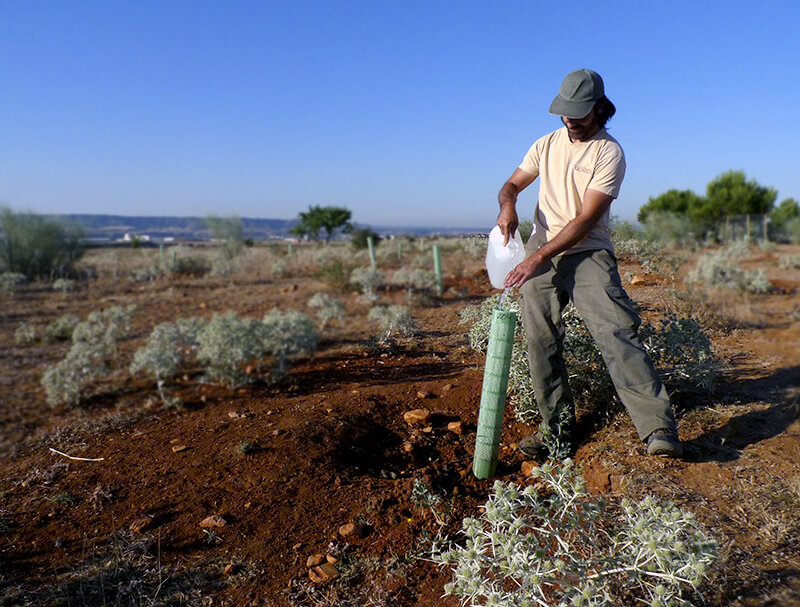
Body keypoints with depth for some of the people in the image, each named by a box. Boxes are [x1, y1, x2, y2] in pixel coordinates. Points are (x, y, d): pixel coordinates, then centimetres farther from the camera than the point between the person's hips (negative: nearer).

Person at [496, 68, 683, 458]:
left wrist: (539, 257, -21)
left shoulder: (609, 153, -4)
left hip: (588, 253, -4)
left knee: (616, 333, -18)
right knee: (541, 341, -3)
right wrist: (507, 204, -9)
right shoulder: (546, 145, 13)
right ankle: (558, 428, 8)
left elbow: (585, 220, -13)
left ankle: (658, 427, -18)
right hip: (539, 254, 4)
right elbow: (511, 184, 18)